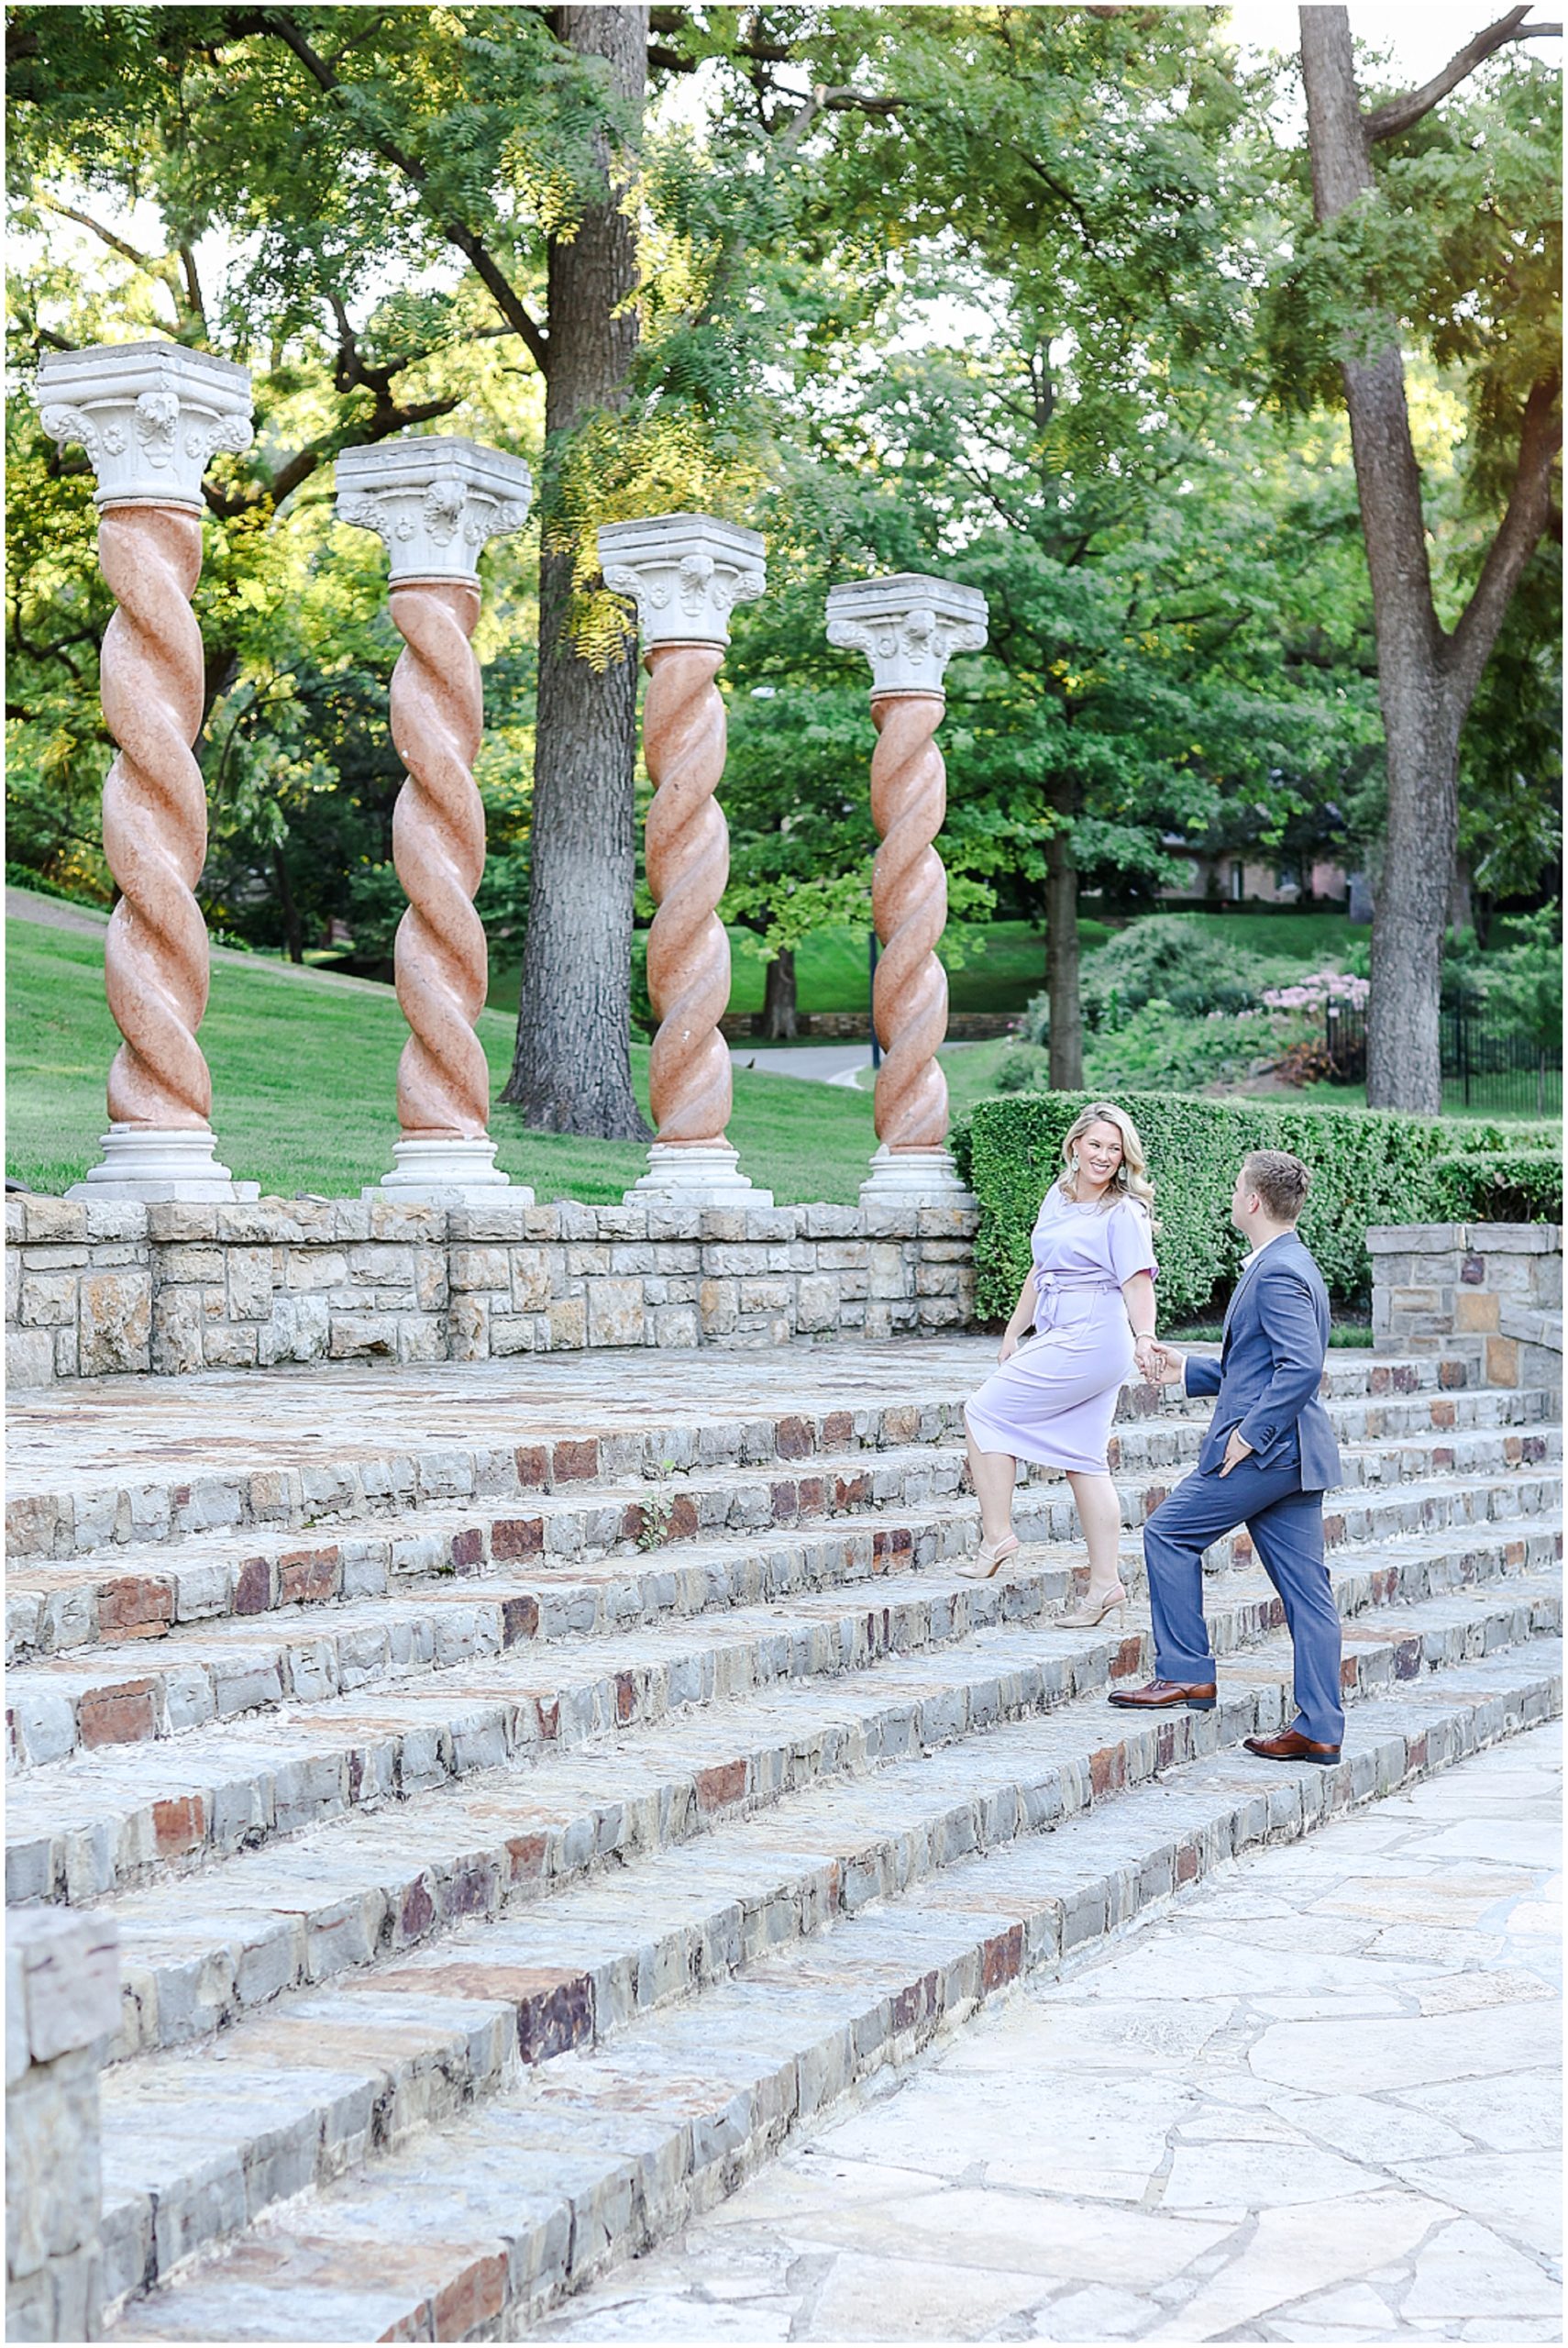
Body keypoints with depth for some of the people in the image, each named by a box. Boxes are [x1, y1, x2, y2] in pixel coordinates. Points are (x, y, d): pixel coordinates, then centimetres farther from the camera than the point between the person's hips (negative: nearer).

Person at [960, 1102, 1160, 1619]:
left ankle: (997, 1536, -3)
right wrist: (1013, 1334, 24)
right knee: (1083, 1463, 8)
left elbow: (1137, 1282, -19)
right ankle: (1104, 1582, 10)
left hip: (1091, 1340, -9)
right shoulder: (1058, 1197, 14)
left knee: (986, 1412, -7)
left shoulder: (1124, 1212, -9)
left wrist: (1144, 1337, -35)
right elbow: (1041, 1273, 22)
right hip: (1056, 1338, 9)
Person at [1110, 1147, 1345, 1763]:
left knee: (1168, 1533, 2)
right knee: (1305, 1589, 7)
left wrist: (1250, 1433, -20)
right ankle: (1319, 1729, 7)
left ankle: (1185, 1672, 4)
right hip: (1293, 1455, 10)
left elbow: (1302, 1367, -25)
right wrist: (1188, 1370, 23)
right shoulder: (1288, 1266, 18)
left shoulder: (1277, 1273, -15)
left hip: (1263, 1450, -10)